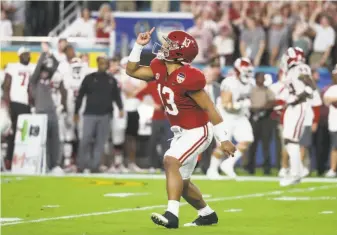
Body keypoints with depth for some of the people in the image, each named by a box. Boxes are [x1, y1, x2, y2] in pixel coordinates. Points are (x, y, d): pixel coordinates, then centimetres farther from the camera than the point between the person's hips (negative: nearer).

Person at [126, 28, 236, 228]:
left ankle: (172, 214, -36)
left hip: (197, 131, -10)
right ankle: (207, 214, 37)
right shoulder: (160, 70, -2)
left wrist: (223, 139, -21)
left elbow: (209, 108, -22)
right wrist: (139, 46, -2)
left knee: (171, 161, -29)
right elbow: (132, 71, 12)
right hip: (181, 132, 10)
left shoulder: (186, 78, -27)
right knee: (182, 181, 17)